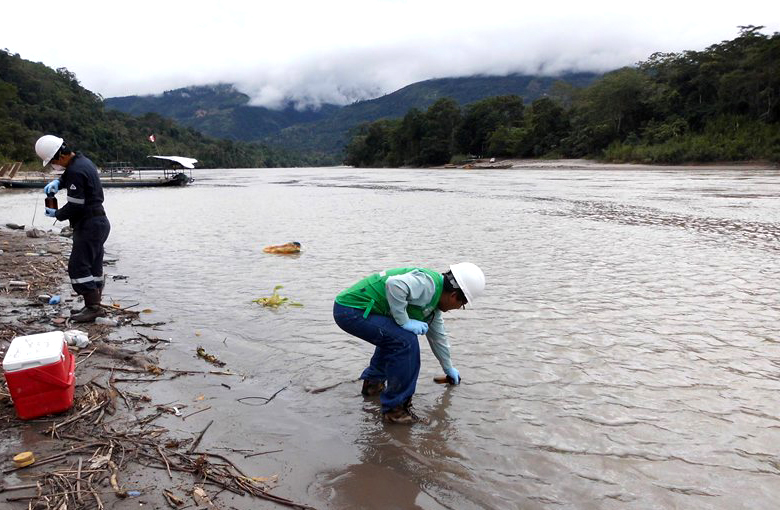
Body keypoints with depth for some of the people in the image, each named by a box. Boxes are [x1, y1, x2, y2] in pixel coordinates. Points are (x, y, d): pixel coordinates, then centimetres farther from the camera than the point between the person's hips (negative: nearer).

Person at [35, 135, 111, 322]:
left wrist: (56, 214, -3)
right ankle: (95, 306, 20)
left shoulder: (76, 171, -20)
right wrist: (57, 182, 12)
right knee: (93, 267, 13)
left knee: (78, 267, -8)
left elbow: (75, 206, -20)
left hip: (89, 225, -10)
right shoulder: (82, 160, 10)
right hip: (99, 222, 10)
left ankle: (93, 307, -7)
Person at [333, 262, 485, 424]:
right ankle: (394, 408, -6)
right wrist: (404, 321, -23)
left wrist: (449, 369, 41)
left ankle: (372, 382, 36)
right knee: (406, 341, -18)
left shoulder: (433, 303, 15)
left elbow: (438, 337, 29)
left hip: (349, 308, 11)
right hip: (350, 310, -11)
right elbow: (395, 284, -36)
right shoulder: (429, 283, -17)